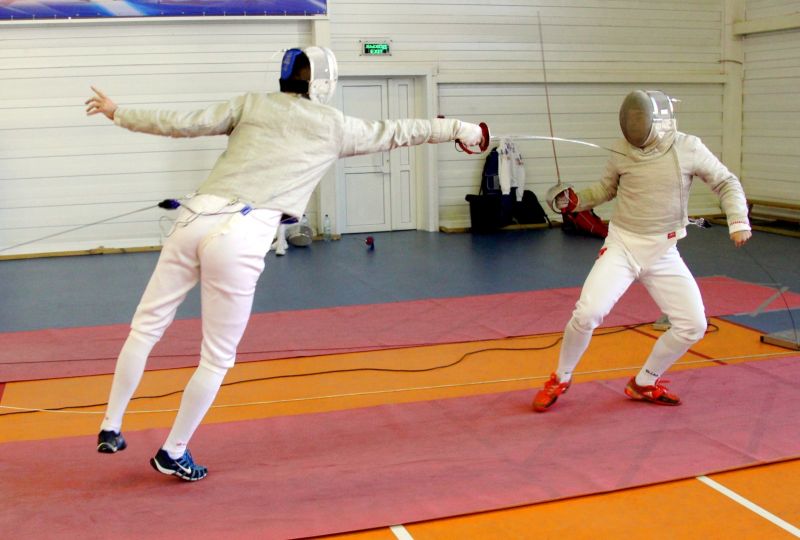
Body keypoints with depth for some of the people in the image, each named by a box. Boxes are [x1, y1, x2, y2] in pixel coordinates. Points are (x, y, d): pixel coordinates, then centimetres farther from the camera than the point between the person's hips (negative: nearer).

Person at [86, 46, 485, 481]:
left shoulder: (251, 103, 18)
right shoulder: (334, 125, 13)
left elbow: (182, 123, 11)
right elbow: (396, 133, 21)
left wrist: (118, 113, 20)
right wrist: (459, 129, 33)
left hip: (195, 220, 4)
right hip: (238, 239, -3)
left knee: (145, 329, 18)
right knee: (217, 359, 13)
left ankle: (111, 428, 22)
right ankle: (173, 453, 21)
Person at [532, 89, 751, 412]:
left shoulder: (688, 148, -10)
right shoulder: (623, 149, -6)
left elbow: (727, 183, 2)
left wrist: (738, 220, -15)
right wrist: (573, 201, -4)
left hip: (663, 253, 1)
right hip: (622, 247, -1)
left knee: (693, 327, -3)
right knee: (587, 314, -20)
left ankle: (644, 383, 19)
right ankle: (561, 379, 5)